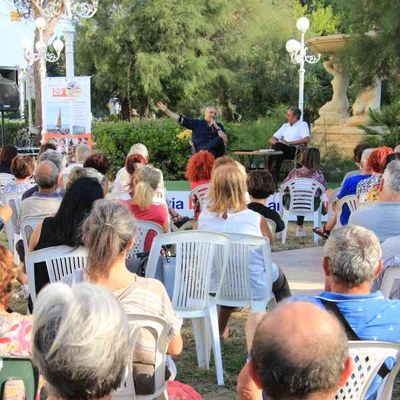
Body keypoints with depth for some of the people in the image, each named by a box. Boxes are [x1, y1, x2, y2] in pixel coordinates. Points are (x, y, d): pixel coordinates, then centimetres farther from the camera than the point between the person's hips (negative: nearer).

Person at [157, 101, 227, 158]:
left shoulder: (219, 126, 17)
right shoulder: (197, 123, 14)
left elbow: (225, 140, 2)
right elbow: (181, 119, 9)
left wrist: (216, 126, -1)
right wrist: (166, 110, 3)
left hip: (216, 152, 2)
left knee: (219, 140, -33)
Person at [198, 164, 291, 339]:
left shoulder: (204, 217, -12)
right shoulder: (255, 218, -20)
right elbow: (270, 242, 2)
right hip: (253, 288, -3)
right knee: (277, 274, 30)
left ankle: (221, 328, 49)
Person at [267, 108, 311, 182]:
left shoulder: (303, 124, 11)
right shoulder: (285, 126, 29)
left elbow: (307, 140, -8)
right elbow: (271, 139, 23)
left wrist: (290, 143, -13)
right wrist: (276, 142, -2)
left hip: (295, 150, -5)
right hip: (281, 149, 5)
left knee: (278, 146, -34)